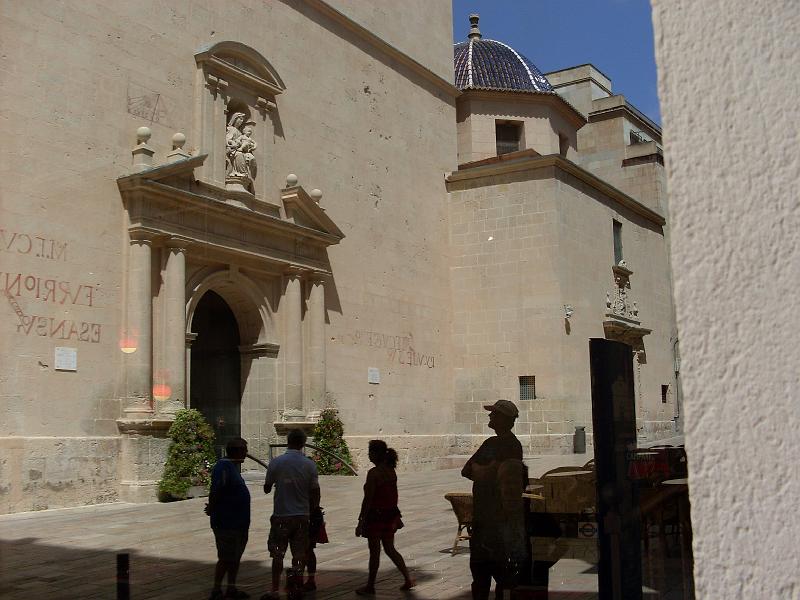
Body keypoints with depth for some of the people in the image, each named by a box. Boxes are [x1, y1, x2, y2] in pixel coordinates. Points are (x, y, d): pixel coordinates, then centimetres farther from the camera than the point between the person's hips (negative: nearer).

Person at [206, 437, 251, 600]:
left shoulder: (232, 466, 13)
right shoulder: (223, 467, -19)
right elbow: (215, 491, -24)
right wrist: (211, 509, -14)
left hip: (238, 523, 10)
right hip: (226, 523, -10)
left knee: (235, 557, 15)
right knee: (226, 558, -3)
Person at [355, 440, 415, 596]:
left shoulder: (374, 473, -19)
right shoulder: (391, 471, 4)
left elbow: (368, 499, -18)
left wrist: (361, 521, -13)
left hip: (375, 515, -7)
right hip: (391, 514, 7)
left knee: (374, 552, 5)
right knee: (390, 549, 19)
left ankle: (370, 586, 18)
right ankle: (408, 579, 17)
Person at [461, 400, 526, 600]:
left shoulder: (511, 446, -13)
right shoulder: (491, 443, 15)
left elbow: (485, 474, -22)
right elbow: (466, 471, 10)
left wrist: (476, 468, -5)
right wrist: (483, 472, -5)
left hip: (502, 517, -9)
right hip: (483, 514, 9)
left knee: (502, 570, -1)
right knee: (479, 568, 15)